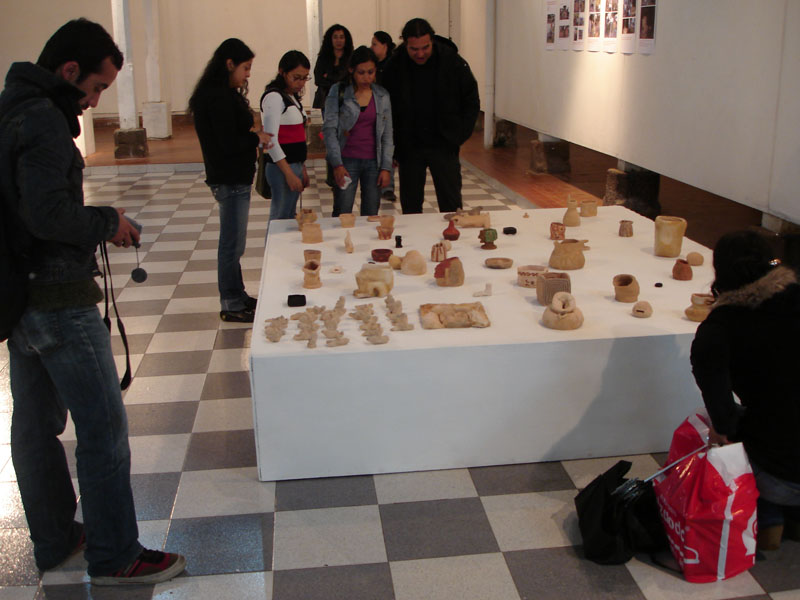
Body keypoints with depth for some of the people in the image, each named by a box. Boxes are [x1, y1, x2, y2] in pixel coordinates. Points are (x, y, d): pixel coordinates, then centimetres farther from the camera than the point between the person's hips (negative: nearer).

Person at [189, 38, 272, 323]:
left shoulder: (220, 94, 13)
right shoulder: (219, 98, -19)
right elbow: (229, 144, -23)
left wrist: (252, 133, 3)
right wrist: (257, 138, -8)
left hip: (231, 179, 11)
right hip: (231, 180, -11)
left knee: (232, 243, 18)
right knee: (232, 245, -1)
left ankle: (237, 296, 29)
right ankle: (231, 306, 8)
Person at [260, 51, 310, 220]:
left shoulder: (291, 96, 16)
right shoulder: (274, 97, -12)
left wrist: (302, 169, 20)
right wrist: (289, 174, -21)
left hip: (294, 166, 9)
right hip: (282, 168, -9)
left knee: (290, 218, 11)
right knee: (281, 218, -7)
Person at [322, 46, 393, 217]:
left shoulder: (382, 96, 7)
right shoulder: (338, 92, -1)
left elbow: (387, 135, 9)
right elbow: (329, 129, -4)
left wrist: (386, 167, 2)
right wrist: (337, 164, -11)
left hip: (373, 162, 2)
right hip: (347, 160, -2)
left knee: (371, 214, 3)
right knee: (342, 213, -3)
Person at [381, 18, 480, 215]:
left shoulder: (452, 61, -7)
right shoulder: (394, 66, -6)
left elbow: (472, 101, 5)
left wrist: (459, 135, -4)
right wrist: (391, 150, -1)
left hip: (444, 146, -1)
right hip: (408, 148, 1)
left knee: (451, 206, 2)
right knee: (410, 208, 7)